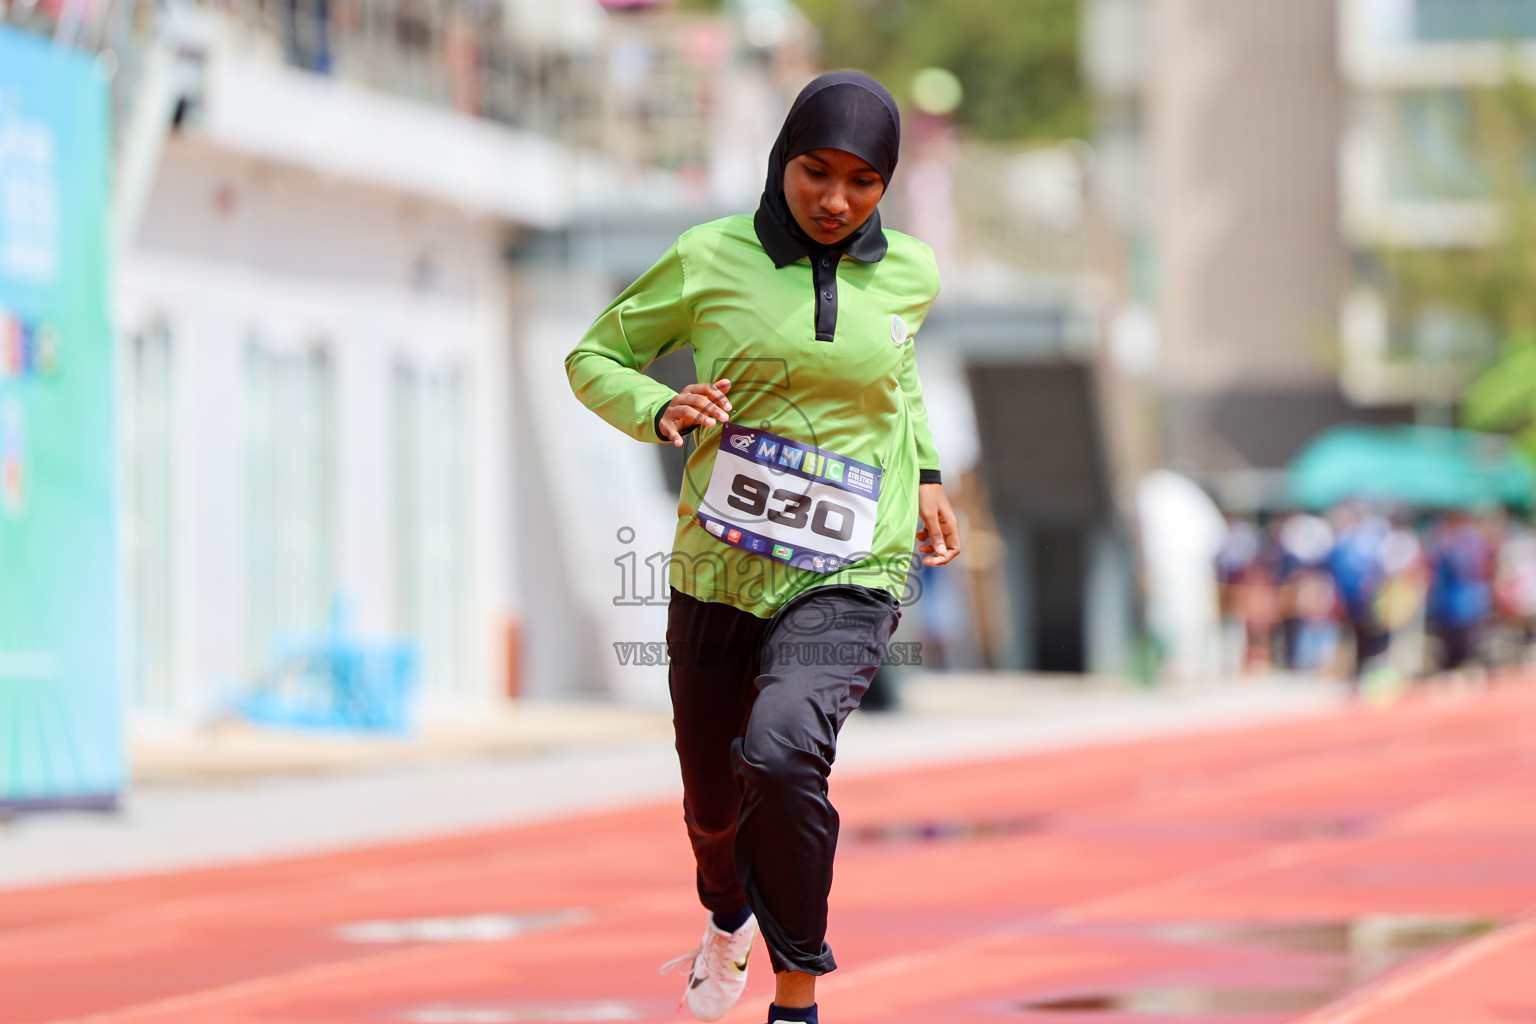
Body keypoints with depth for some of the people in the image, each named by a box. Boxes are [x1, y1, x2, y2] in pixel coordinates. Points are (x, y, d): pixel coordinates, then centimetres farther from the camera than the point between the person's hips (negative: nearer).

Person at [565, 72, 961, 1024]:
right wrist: (660, 410, -14)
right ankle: (730, 917, 55)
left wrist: (924, 474, 17)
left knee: (780, 751, -30)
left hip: (846, 581, -1)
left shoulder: (908, 274, 1)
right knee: (714, 804, 17)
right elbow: (595, 357, 6)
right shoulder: (712, 260, -5)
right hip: (717, 576, 1)